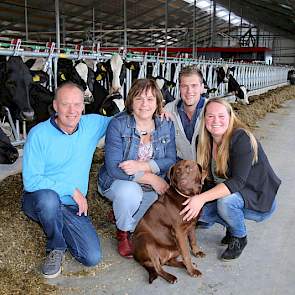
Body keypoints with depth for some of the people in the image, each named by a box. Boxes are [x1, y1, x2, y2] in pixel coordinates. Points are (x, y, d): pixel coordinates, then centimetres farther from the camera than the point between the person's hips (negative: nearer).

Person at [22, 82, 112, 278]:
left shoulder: (92, 124, -3)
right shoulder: (38, 134, -15)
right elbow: (31, 181, -18)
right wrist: (71, 189, -20)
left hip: (73, 206, 3)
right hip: (40, 201, -3)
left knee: (93, 258, -12)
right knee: (49, 197, -39)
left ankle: (58, 229, 17)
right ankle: (56, 248, -9)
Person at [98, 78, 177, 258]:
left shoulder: (167, 126, -2)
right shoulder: (118, 125, -15)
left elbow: (171, 161, -8)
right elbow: (113, 167, -22)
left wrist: (143, 166, -26)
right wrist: (151, 178, -27)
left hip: (153, 186, 5)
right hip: (118, 182, -4)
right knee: (130, 191, -37)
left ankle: (121, 215, 12)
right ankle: (123, 233, -4)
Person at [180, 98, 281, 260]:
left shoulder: (242, 138, -24)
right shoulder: (206, 142, -2)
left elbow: (238, 181, -32)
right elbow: (210, 179, -3)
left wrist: (202, 198, -40)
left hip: (261, 200, -6)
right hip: (229, 194, 7)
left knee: (225, 201, -34)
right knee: (196, 209, -13)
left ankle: (239, 238, -3)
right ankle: (232, 227, 12)